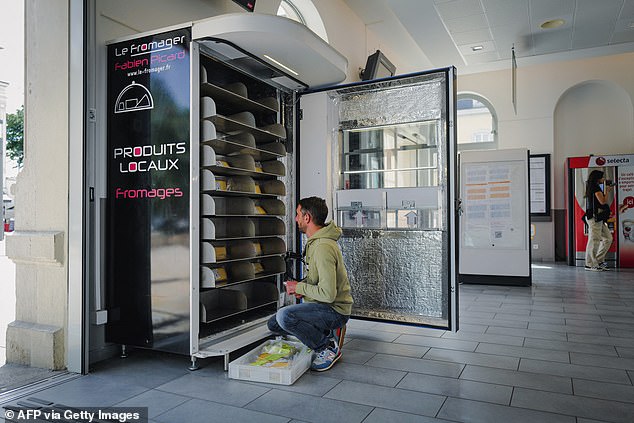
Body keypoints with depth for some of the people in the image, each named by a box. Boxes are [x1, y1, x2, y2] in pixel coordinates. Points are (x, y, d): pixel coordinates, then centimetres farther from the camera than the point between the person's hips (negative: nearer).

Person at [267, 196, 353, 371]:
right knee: (274, 324, 9)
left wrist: (299, 287, -15)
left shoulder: (323, 247, -26)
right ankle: (327, 333, 12)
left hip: (335, 309, -10)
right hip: (321, 305, 10)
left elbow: (328, 294, -30)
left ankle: (328, 348, -9)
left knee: (284, 316, -29)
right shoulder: (315, 241, 7)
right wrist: (303, 284, 2)